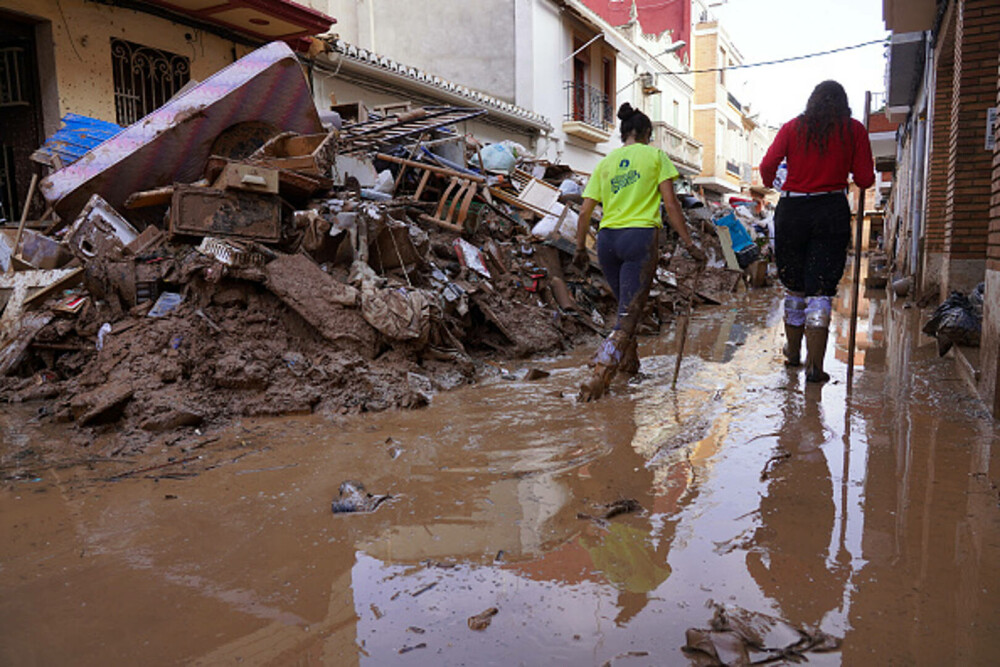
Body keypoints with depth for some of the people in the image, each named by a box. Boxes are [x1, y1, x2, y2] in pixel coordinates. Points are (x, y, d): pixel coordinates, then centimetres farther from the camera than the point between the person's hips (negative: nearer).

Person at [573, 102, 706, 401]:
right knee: (629, 314, -4)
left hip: (607, 239, 5)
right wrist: (689, 244, 0)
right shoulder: (655, 156, 5)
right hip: (640, 236, -5)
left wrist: (580, 248, 18)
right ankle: (599, 377, -15)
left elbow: (585, 212, 9)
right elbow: (670, 204, -2)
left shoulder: (605, 163, 14)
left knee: (626, 305, 24)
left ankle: (628, 360, 36)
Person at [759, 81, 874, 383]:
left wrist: (770, 185, 16)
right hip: (832, 211, -1)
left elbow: (767, 165, -5)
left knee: (793, 286, 14)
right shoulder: (854, 130, 5)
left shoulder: (792, 127, 6)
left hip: (792, 210, 1)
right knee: (821, 289, -1)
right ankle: (814, 365, -7)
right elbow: (865, 179, 1)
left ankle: (793, 352, 28)